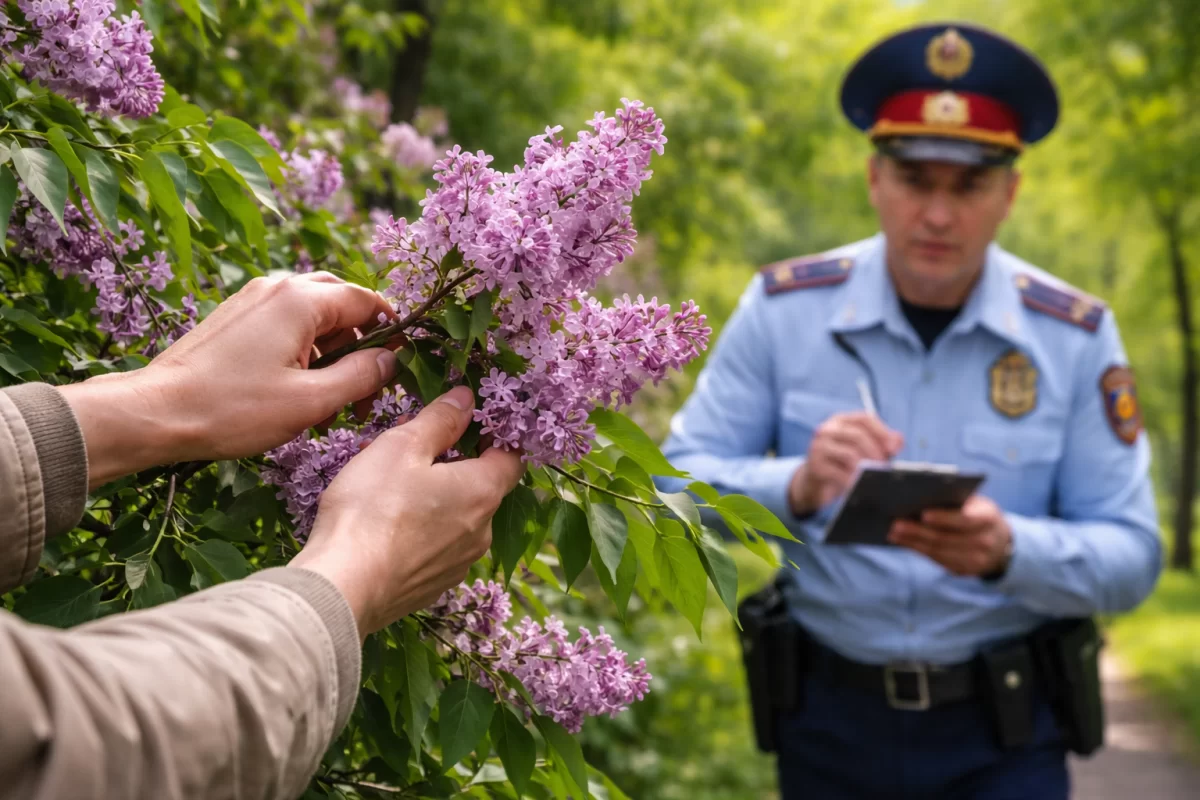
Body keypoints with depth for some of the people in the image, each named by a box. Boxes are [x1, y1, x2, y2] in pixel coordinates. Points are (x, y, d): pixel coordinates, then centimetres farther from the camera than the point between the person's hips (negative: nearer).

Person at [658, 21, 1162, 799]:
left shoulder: (1075, 336, -6)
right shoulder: (783, 309, -7)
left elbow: (1131, 556, -6)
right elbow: (681, 481, -6)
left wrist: (1008, 551, -27)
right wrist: (796, 488, -27)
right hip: (831, 718, 1)